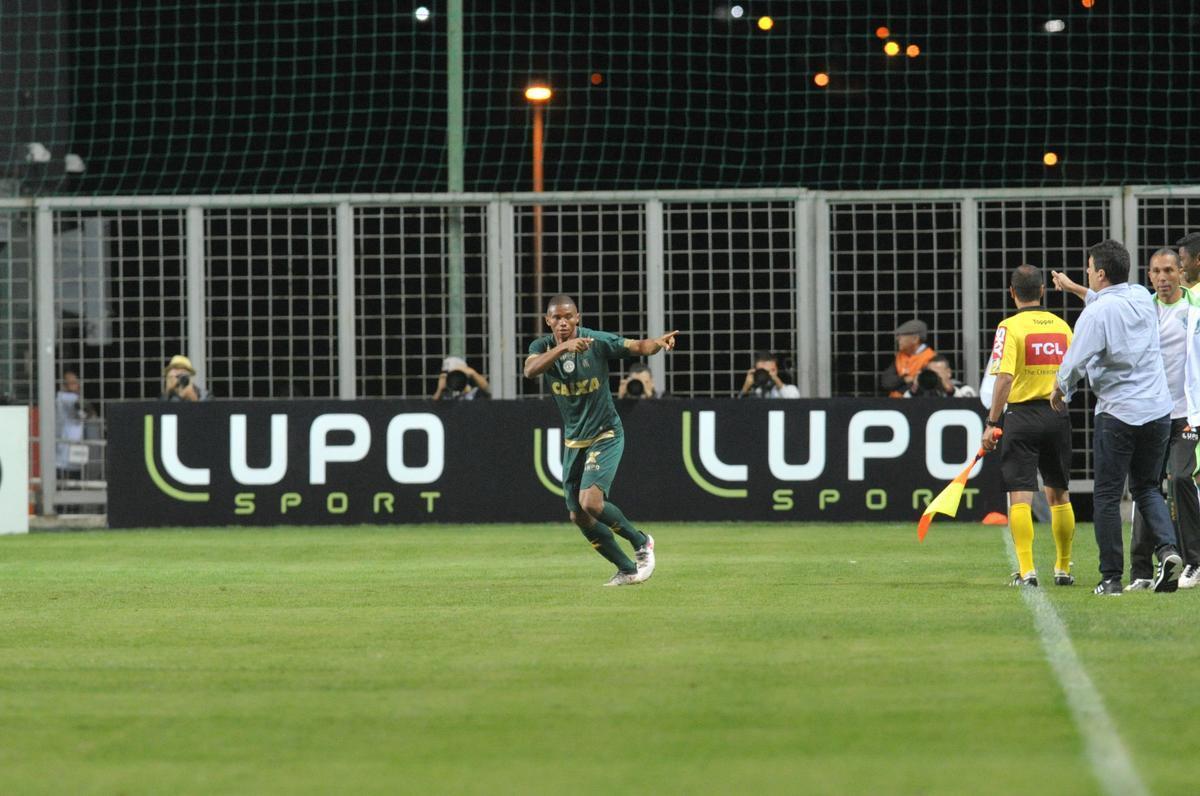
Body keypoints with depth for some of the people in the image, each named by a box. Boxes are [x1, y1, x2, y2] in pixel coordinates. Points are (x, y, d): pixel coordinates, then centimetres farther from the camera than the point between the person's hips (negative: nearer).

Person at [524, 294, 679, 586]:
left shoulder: (597, 341, -13)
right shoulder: (543, 347, -7)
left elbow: (637, 347, -10)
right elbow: (530, 370, -28)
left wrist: (658, 343, -34)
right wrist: (563, 347, -44)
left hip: (605, 436, -5)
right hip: (573, 441, 5)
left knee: (591, 502, -22)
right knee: (578, 516, 4)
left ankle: (641, 542, 2)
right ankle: (627, 569, 19)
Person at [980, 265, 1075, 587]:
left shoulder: (1011, 327, -9)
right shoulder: (1062, 326, 6)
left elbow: (1005, 377, -18)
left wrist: (992, 423, -15)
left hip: (1021, 415, -4)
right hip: (1057, 416, 5)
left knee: (1020, 496, -4)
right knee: (1059, 494, 15)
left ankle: (1026, 569, -13)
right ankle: (1063, 568, 21)